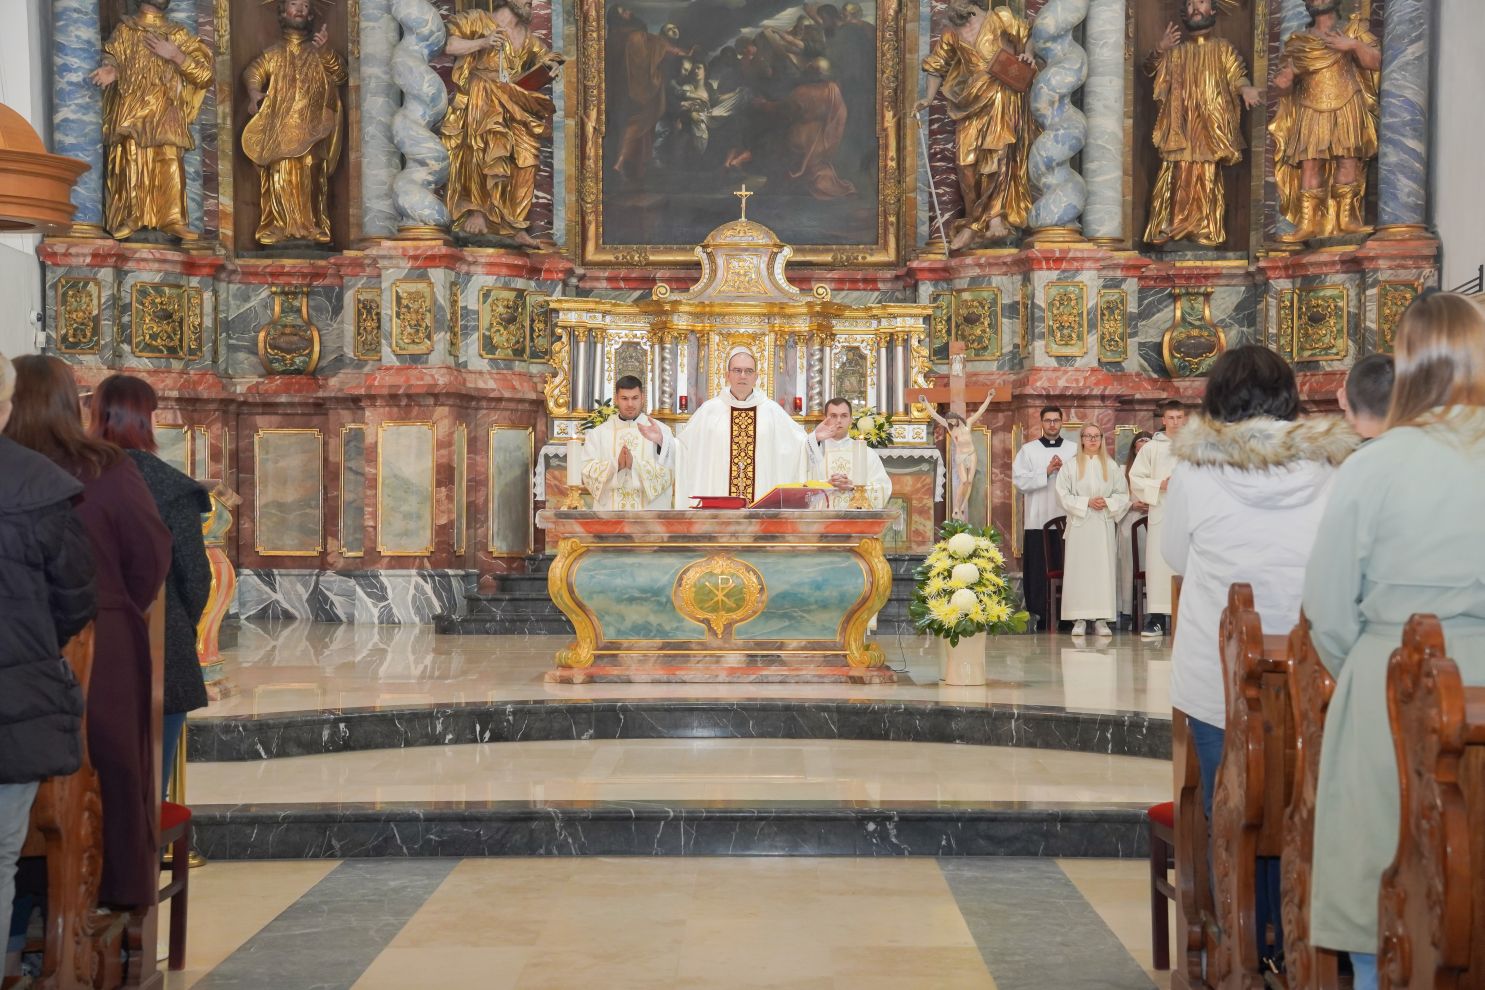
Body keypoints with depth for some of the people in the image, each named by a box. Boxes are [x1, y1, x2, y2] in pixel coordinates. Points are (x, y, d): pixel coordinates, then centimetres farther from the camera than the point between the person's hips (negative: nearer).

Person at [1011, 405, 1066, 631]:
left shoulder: (1074, 450, 12)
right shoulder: (1028, 450, 8)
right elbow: (1019, 481, -4)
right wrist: (1046, 471, -9)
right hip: (1037, 520, -1)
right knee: (1038, 569, -1)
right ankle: (1037, 614, 5)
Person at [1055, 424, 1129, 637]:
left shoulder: (1111, 465, 11)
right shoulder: (1071, 465, 5)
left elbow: (1123, 494, 9)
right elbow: (1063, 494, -1)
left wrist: (1107, 503, -9)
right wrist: (1087, 502, -11)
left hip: (1104, 525, 2)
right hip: (1079, 525, -1)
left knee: (1103, 569, -2)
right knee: (1079, 569, -5)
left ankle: (1101, 620, -1)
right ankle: (1079, 620, -3)